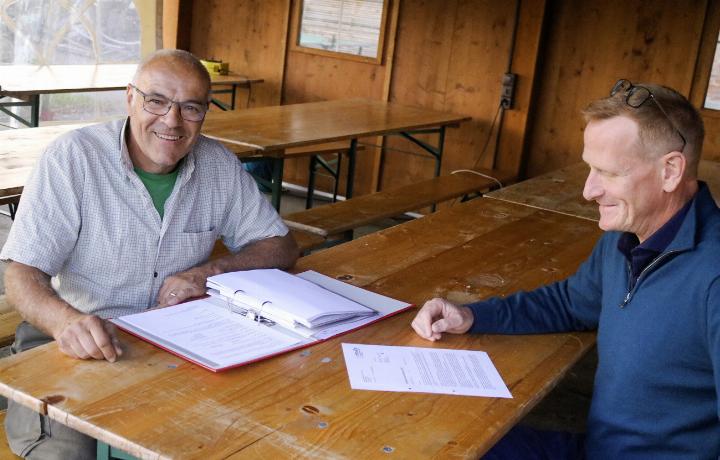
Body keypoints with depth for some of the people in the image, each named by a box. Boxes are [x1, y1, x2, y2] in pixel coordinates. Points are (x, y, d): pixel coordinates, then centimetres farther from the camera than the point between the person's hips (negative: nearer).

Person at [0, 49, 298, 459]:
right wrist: (68, 321, -41)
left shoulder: (220, 167, 0)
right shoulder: (72, 159, -13)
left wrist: (211, 272, -13)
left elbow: (281, 246, 7)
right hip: (75, 346, -3)